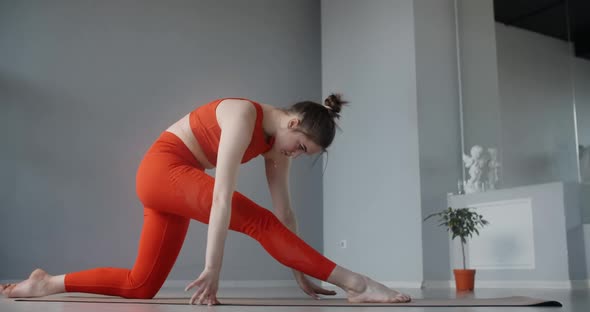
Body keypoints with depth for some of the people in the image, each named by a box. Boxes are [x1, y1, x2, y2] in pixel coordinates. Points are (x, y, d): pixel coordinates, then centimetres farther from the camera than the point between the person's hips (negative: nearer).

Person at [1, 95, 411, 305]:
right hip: (162, 167, -9)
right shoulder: (244, 115, -23)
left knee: (141, 286, 8)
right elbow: (223, 196, -30)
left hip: (177, 180, 9)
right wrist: (212, 270, -31)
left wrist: (302, 273, 1)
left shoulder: (278, 142, 1)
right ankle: (354, 283, -26)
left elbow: (285, 212, 2)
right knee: (259, 222, -24)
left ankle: (46, 283, 19)